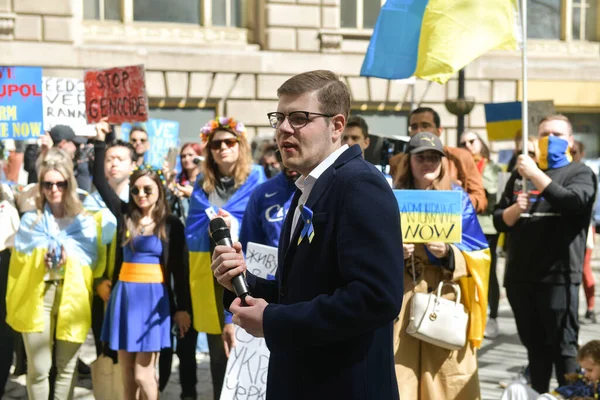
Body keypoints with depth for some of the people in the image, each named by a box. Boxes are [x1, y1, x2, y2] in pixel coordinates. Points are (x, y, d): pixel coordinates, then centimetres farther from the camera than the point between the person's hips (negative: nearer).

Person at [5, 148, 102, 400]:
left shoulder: (84, 221, 9)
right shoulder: (30, 220, 10)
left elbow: (91, 259, -2)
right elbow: (20, 259, 1)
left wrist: (67, 257, -17)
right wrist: (42, 257, -14)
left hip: (72, 298, 1)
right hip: (36, 298, 0)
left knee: (67, 366, 6)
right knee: (38, 368, -2)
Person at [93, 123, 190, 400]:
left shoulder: (172, 224, -2)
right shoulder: (125, 215, 6)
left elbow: (179, 270, -1)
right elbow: (99, 181, 5)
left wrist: (182, 307, -5)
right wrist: (100, 142, -1)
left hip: (153, 298, -4)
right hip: (124, 297, 4)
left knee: (143, 375, -3)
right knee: (126, 375, 8)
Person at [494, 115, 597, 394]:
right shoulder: (521, 174, 16)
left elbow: (574, 203, -19)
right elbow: (499, 221, 11)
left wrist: (536, 175, -20)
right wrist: (515, 209, -10)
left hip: (558, 276, -4)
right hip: (520, 275, 5)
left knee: (564, 346, -5)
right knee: (534, 345, 13)